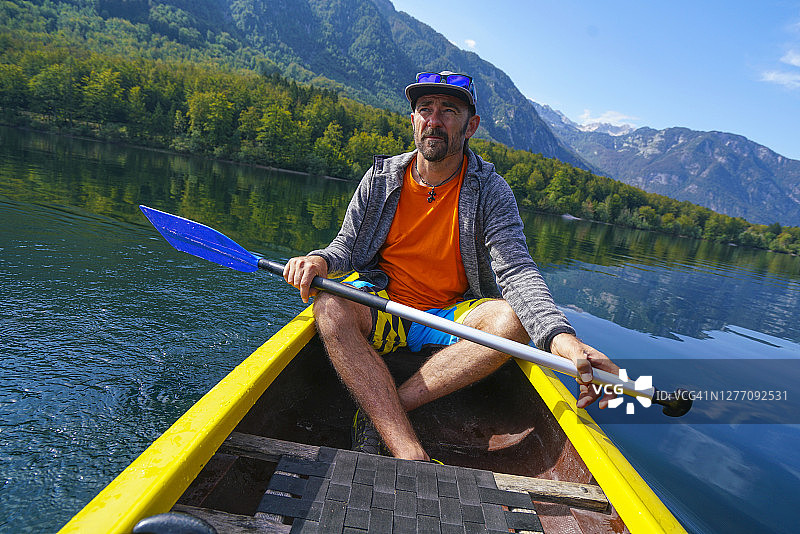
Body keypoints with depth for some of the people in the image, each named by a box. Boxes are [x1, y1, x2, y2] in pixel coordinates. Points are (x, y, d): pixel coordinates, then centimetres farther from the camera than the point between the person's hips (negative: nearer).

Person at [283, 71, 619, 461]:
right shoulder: (381, 178, 1)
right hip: (382, 310, 1)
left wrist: (559, 336, -35)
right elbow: (347, 245, 1)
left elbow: (517, 271, -16)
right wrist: (320, 260, -25)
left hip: (452, 319, 0)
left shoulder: (491, 190, -5)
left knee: (513, 319, -28)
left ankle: (376, 413, -27)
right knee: (331, 307, -30)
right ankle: (412, 456, -35)